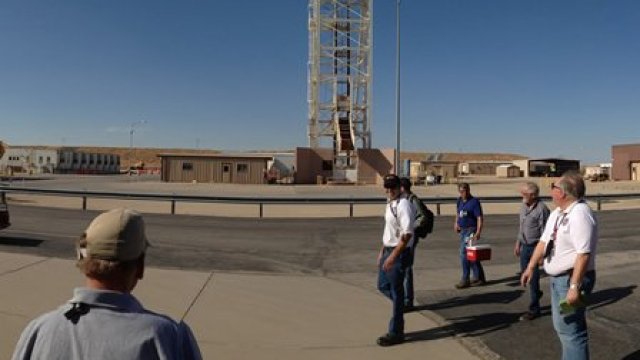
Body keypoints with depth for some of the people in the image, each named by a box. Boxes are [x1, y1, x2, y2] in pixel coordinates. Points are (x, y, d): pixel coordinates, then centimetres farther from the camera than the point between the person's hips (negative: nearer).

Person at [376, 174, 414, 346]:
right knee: (382, 285, 18)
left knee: (396, 292, 2)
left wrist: (393, 256, -28)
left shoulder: (403, 205, -20)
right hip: (388, 250, 9)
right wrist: (382, 251, 21)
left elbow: (407, 234, -26)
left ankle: (396, 333, 16)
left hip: (399, 253, -9)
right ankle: (401, 305, 41)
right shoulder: (390, 204, 10)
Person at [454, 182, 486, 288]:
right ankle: (479, 278, 25)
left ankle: (465, 280, 0)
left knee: (464, 254, -9)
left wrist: (478, 233, -23)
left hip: (470, 230, -8)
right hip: (463, 230, 8)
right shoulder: (459, 201, 9)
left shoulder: (474, 202, -13)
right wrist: (456, 223, 14)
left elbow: (479, 218, -17)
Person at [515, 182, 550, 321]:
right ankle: (536, 292, 43)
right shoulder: (523, 207, 8)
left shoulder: (541, 209, -18)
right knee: (524, 272, 16)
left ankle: (534, 309, 10)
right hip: (525, 246, 8)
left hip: (536, 247, -7)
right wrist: (518, 243, 19)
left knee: (533, 277, -2)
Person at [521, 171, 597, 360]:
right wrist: (531, 267, 10)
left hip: (572, 279, -10)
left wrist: (574, 286, -28)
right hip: (558, 278, 10)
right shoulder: (557, 213, 9)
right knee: (562, 326, 22)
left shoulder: (580, 214, -21)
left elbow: (584, 254, -26)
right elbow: (544, 241, 14)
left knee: (570, 330, -6)